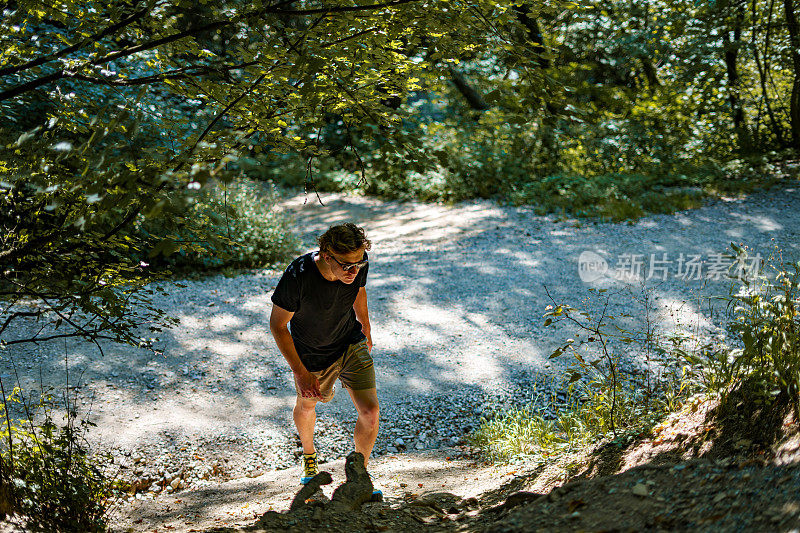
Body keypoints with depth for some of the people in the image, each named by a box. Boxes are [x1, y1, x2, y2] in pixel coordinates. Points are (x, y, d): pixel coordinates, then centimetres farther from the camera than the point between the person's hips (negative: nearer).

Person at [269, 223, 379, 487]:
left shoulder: (359, 263, -24)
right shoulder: (297, 276, -37)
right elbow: (277, 325, -22)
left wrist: (366, 331, 18)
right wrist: (300, 373, -23)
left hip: (352, 344, 2)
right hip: (311, 355, -2)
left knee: (370, 413, -8)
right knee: (306, 406, 24)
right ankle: (309, 455, 58)